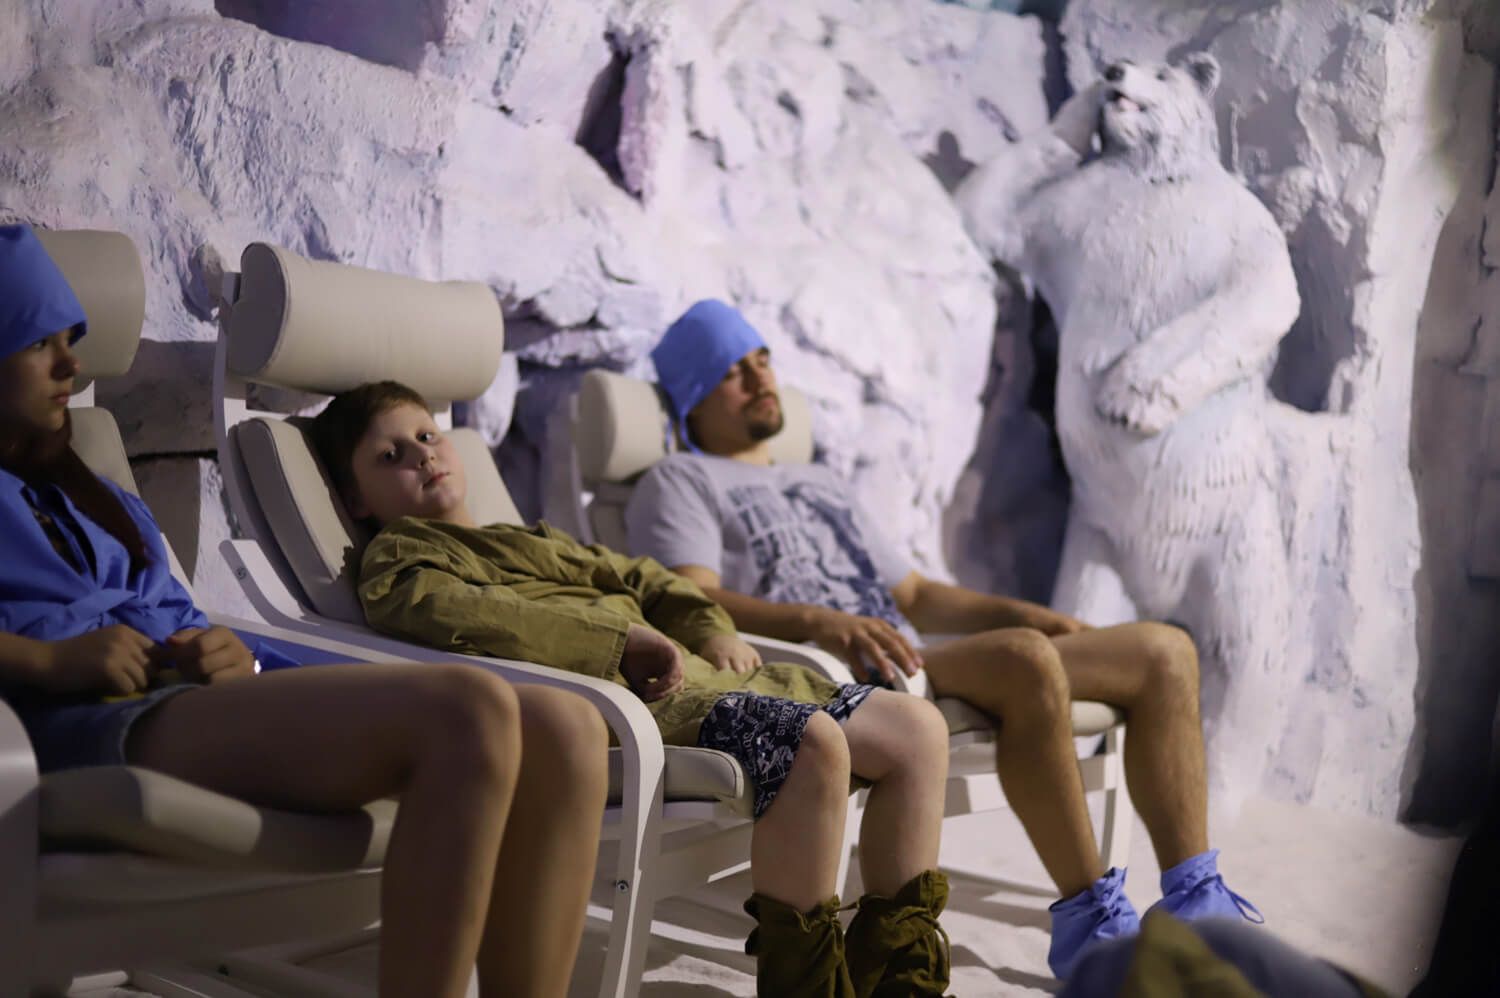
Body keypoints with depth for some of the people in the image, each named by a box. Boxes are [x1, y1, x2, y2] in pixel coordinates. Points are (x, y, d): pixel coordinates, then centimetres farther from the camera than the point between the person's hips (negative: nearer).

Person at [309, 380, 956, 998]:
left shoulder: (539, 540, 36)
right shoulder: (394, 557, 8)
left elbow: (639, 578, 35)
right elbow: (445, 609, -14)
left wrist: (715, 634, 11)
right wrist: (621, 636, -19)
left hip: (698, 673, 9)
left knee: (918, 727, 1)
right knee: (815, 742, -33)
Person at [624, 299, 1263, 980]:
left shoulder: (820, 484, 35)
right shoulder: (678, 483, 10)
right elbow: (694, 601, -10)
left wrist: (1018, 613, 12)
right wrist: (823, 624, -27)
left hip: (903, 662, 8)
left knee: (1165, 651, -1)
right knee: (1029, 660, -35)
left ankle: (1192, 898, -5)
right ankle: (1089, 920, -29)